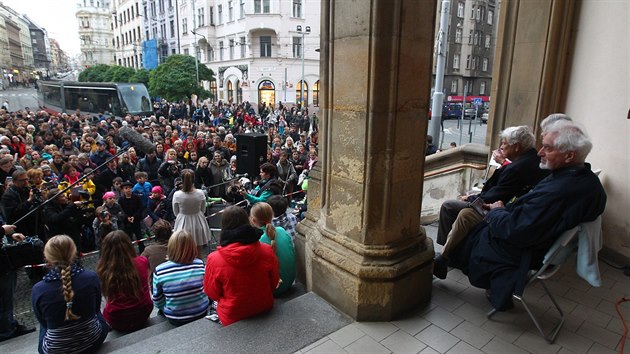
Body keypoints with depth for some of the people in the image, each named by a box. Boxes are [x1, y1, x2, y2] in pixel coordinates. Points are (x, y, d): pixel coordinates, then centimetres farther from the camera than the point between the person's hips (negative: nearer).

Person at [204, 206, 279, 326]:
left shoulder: (214, 260, -22)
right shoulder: (267, 251, -18)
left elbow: (212, 293, -5)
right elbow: (274, 284, -1)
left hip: (232, 319, -2)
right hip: (265, 311, 3)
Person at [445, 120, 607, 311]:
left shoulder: (556, 192, -35)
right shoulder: (590, 179, -4)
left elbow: (512, 231, -29)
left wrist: (496, 211, -10)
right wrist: (505, 210, 0)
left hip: (520, 254, -9)